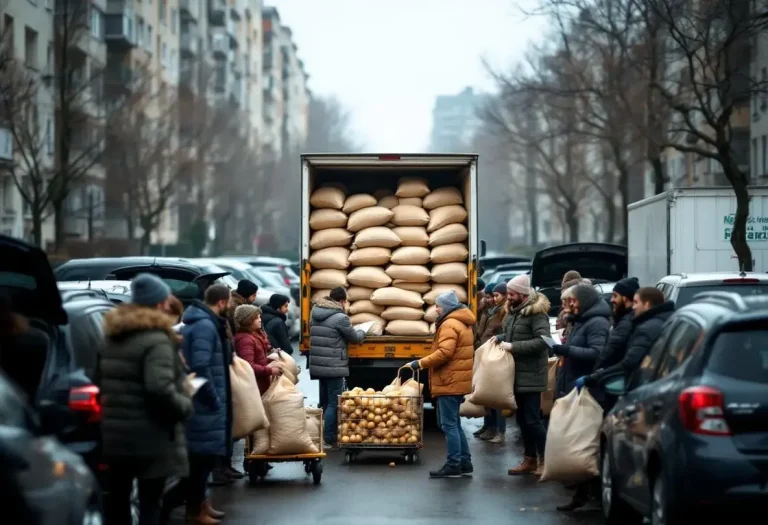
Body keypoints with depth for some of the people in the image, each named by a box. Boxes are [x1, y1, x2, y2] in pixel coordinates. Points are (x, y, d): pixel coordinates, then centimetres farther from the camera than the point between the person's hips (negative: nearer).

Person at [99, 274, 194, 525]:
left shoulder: (110, 336, 12)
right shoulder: (156, 340, -16)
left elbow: (100, 382, 20)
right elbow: (160, 388, -27)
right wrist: (185, 405, -12)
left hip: (114, 433, 8)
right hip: (150, 437, -8)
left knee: (118, 498, 16)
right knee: (149, 503, -2)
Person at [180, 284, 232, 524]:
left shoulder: (201, 322, 15)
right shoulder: (205, 326, -17)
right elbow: (201, 367, -25)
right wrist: (214, 400, -18)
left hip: (201, 402, 10)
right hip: (205, 404, -10)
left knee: (201, 454, 17)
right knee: (203, 454, -3)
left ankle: (199, 502, 26)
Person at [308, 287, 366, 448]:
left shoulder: (315, 314, 9)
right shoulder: (341, 318, -14)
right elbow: (355, 338, -2)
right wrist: (362, 332, 21)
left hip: (318, 365, 8)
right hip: (334, 367, -8)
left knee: (325, 402, 16)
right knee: (334, 403, -2)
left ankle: (321, 437, 20)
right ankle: (327, 440, -4)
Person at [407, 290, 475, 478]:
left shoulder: (449, 324, -14)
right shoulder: (461, 323, 18)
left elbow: (444, 353, -25)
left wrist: (421, 363, -22)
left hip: (449, 383, -11)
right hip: (457, 381, 11)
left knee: (449, 424, -7)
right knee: (454, 423, 15)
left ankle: (453, 466, -6)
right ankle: (465, 463, 16)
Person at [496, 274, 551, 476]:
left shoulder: (537, 313, -14)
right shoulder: (514, 312, 13)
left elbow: (543, 341, -25)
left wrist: (513, 346, -23)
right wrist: (499, 339, 4)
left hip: (530, 375, -9)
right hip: (516, 374, 9)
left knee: (532, 419, -7)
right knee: (522, 418, 13)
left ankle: (544, 460, 2)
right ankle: (529, 459, 21)